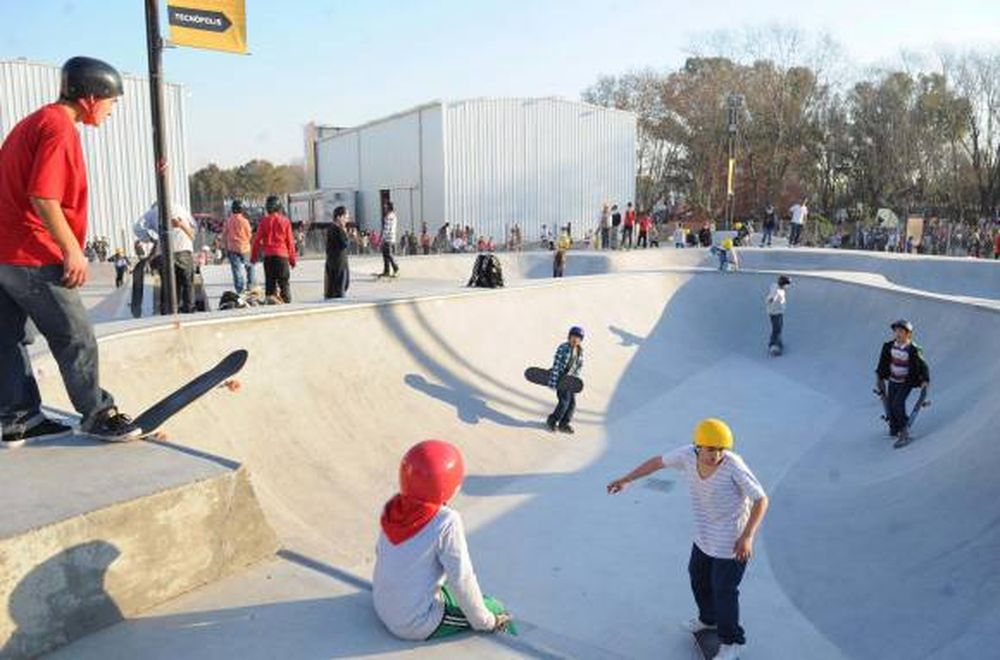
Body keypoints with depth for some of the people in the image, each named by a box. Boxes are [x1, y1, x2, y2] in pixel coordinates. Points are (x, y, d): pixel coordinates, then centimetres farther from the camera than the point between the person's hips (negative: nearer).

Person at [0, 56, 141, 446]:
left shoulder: (34, 121, 18)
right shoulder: (60, 127, -13)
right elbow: (43, 197, -23)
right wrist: (73, 251, -20)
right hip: (33, 255, -10)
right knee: (76, 338, 0)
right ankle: (97, 415, 10)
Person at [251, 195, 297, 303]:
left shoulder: (264, 221, 1)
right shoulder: (285, 221, -2)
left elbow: (257, 239, 2)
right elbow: (290, 241, 0)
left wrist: (253, 256, 11)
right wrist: (292, 258, 8)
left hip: (268, 255, 2)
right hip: (282, 254, -1)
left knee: (269, 280, 9)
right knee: (284, 281, 3)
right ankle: (286, 300, 0)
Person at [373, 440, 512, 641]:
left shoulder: (393, 508, -7)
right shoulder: (446, 523, -25)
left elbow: (380, 551, 7)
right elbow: (461, 579, -20)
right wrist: (486, 622, -5)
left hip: (383, 608, 7)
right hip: (418, 625, -7)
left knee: (450, 592, 29)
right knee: (497, 610, 10)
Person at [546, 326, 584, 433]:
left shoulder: (580, 350, 3)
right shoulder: (563, 348, -18)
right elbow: (556, 365, -18)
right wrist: (553, 382, -19)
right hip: (560, 377, -7)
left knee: (572, 402, 6)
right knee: (564, 401, -12)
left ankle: (564, 424, 22)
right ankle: (552, 421, 8)